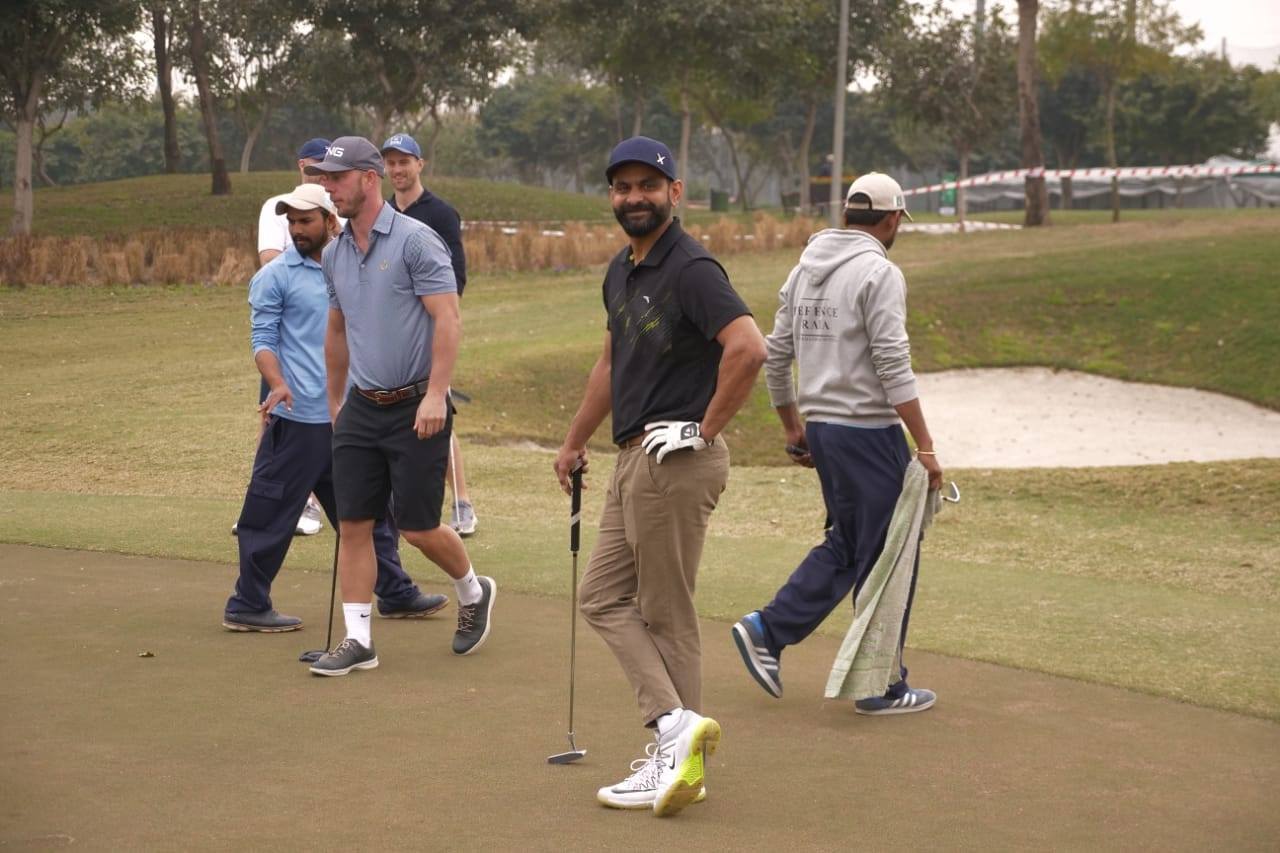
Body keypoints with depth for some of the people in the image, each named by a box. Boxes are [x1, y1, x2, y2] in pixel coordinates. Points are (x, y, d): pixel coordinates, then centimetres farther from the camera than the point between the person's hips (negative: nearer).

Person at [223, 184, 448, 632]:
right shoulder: (274, 276, -4)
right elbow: (263, 340, -8)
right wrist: (277, 385, -25)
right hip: (297, 418, -6)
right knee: (271, 514, -2)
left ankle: (395, 593, 24)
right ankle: (248, 606, 7)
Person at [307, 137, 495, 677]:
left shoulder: (415, 241, -12)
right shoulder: (335, 255, 11)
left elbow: (448, 319, -16)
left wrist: (436, 394, -22)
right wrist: (335, 400, 24)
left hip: (416, 408, -6)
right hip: (361, 409, 6)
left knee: (418, 528, -1)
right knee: (353, 525, 1)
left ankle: (473, 591, 27)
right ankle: (358, 641, 7)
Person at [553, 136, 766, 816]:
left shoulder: (691, 269, -16)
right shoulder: (620, 272, 14)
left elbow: (747, 348, -30)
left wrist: (708, 428, -20)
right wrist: (574, 442, 30)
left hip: (675, 458, -10)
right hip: (634, 457, 10)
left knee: (665, 614, -2)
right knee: (604, 597, 9)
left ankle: (677, 760, 6)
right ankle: (676, 725, 7)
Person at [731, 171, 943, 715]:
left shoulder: (805, 268, 11)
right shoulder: (879, 273, -13)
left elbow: (776, 354, 15)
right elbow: (893, 367, -19)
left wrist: (793, 428, 24)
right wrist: (925, 446, -17)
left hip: (821, 427, 8)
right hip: (868, 431, -8)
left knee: (846, 545, 20)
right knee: (886, 556, 1)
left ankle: (768, 630, 12)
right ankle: (881, 687, 8)